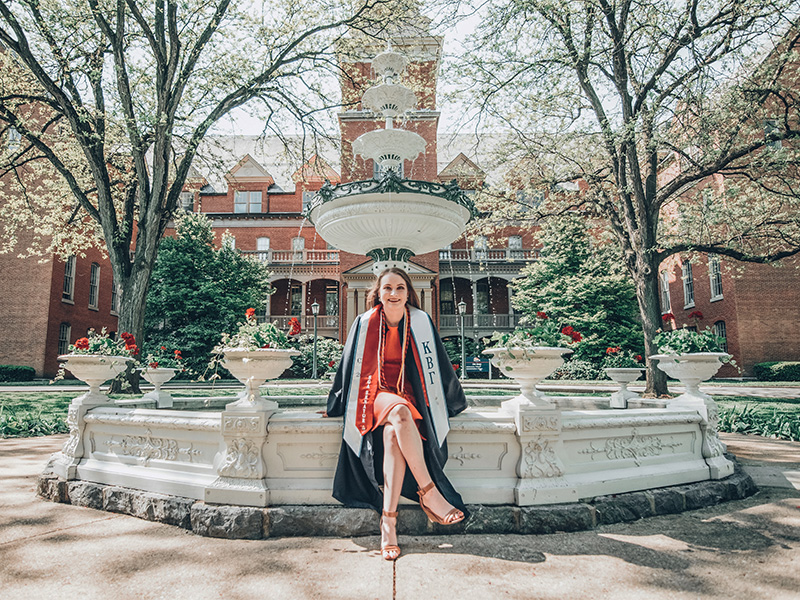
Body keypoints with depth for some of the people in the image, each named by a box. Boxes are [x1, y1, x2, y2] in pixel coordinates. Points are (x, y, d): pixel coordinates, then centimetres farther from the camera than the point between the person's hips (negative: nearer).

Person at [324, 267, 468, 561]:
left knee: (392, 434, -32)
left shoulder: (420, 321, 0)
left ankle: (388, 519, -31)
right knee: (400, 413, -36)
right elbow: (350, 366, 9)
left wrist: (453, 401, 16)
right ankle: (429, 492, -30)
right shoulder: (365, 323, -1)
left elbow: (437, 365, 10)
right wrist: (337, 404, 15)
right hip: (378, 394, 0)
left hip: (410, 394, 1)